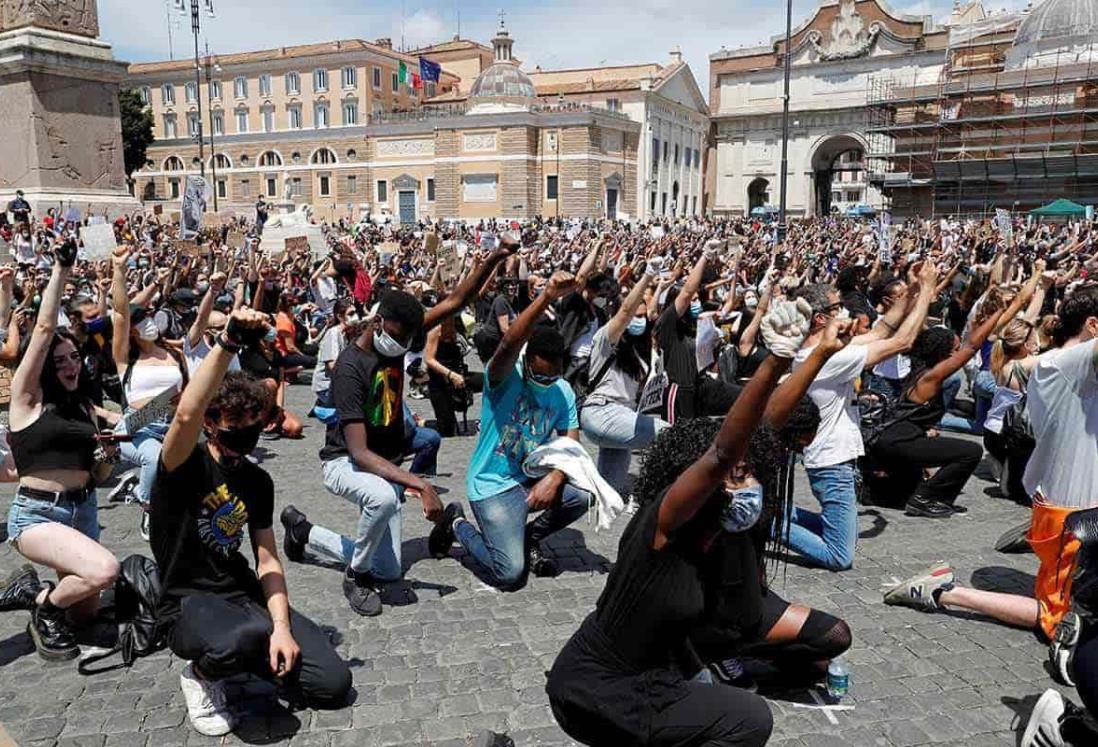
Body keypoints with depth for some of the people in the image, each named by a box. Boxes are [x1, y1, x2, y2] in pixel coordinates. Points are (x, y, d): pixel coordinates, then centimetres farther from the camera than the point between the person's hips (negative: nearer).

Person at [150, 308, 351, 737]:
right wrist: (227, 345, -43)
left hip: (243, 595, 5)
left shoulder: (258, 481, 6)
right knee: (250, 634, -41)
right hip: (187, 605, -5)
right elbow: (186, 414, -35)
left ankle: (241, 652, 16)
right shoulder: (184, 465, -11)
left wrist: (282, 626, -10)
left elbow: (268, 560, 4)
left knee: (333, 683, -8)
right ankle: (200, 673, -4)